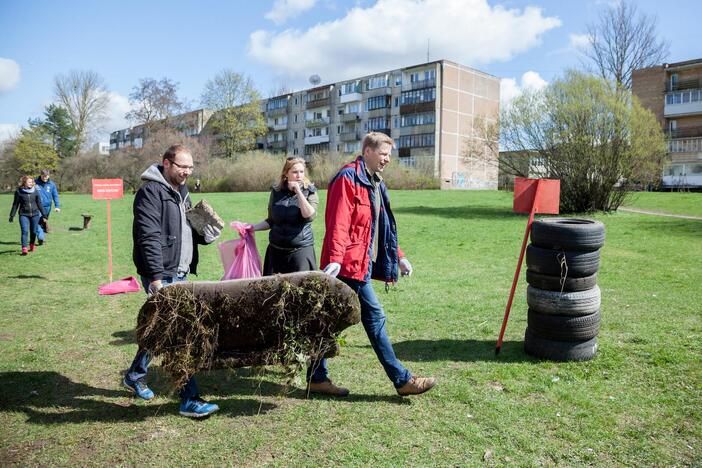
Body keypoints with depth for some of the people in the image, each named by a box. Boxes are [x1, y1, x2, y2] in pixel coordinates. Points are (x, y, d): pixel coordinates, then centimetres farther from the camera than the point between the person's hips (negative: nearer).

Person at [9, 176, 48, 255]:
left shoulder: (35, 191, 2)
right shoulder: (19, 191, -2)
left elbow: (39, 203, 9)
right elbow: (15, 204, 5)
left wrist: (44, 214, 9)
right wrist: (12, 215, 4)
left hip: (35, 214, 2)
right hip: (24, 215, -2)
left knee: (33, 231, 9)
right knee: (25, 231, -12)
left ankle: (32, 246, 30)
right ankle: (24, 249, -14)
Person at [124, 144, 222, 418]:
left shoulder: (181, 192, 16)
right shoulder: (151, 192, -11)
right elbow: (149, 238, -20)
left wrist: (205, 228, -1)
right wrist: (157, 278, -25)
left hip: (180, 275, 9)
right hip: (162, 276, -9)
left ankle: (135, 376, 38)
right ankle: (189, 399, -2)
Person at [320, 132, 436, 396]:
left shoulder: (375, 183, 20)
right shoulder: (348, 179, -11)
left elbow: (383, 228, 25)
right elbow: (338, 223, -21)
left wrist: (398, 257, 23)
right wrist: (334, 259, -29)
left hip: (361, 264, 9)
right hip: (350, 264, -9)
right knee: (374, 317, -2)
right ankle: (401, 380, 8)